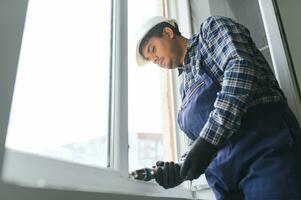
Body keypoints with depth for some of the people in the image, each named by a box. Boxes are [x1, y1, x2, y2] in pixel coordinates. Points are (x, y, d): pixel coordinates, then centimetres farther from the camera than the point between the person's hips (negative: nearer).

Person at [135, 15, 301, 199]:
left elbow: (241, 66, -15)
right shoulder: (185, 86, 22)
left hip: (266, 151, -7)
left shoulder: (212, 28, 6)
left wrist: (209, 138, -22)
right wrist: (181, 170, -1)